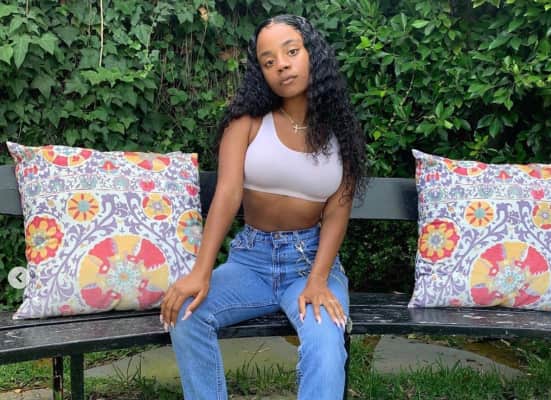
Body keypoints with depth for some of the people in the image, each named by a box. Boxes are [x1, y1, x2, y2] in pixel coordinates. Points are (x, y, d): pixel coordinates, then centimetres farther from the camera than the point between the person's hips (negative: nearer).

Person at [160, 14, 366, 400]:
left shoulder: (340, 130, 1)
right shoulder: (247, 122, -3)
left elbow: (337, 211, -6)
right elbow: (227, 193, -14)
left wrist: (318, 279, -22)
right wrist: (201, 271, -27)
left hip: (313, 258, 0)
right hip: (251, 258, 1)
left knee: (325, 344, -30)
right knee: (185, 314, -25)